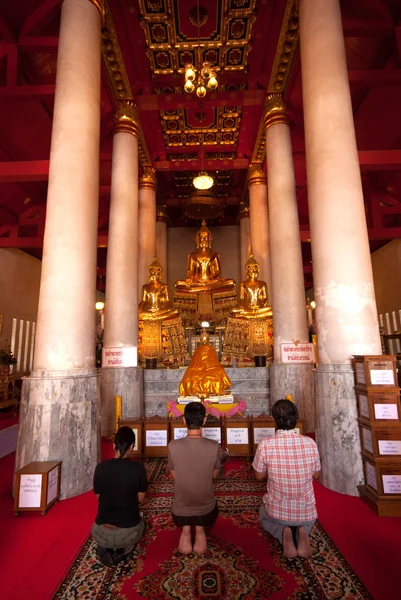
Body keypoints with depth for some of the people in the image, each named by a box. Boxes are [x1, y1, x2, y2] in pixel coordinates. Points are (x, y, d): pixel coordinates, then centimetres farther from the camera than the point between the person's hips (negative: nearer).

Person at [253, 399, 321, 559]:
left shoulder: (265, 445, -24)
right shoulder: (310, 443, -18)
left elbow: (259, 475, -7)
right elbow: (316, 475, -1)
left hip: (277, 511, -1)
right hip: (306, 512, 2)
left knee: (264, 517, 34)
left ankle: (283, 533, 2)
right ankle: (302, 532, 3)